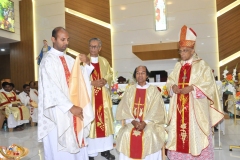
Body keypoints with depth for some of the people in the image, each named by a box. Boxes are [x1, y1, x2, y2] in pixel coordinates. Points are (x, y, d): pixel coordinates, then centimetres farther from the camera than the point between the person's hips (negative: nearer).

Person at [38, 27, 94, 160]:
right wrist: (70, 107, -21)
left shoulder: (69, 59, 11)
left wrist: (87, 64, -5)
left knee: (75, 143, 13)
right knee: (61, 148, 5)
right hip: (58, 110, -6)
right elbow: (52, 88, -19)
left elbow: (80, 78, 12)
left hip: (73, 106, 7)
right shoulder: (48, 60, -11)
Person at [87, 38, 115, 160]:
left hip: (103, 97, 4)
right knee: (90, 123, -3)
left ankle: (105, 150, 22)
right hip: (89, 96, -4)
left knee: (105, 122, 9)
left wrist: (105, 80, -7)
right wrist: (93, 83, -18)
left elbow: (110, 74, 14)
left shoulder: (104, 61, 11)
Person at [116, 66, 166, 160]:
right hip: (132, 122, 2)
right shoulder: (130, 90, 10)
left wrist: (145, 122, -17)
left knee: (151, 135, -31)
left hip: (150, 122, -1)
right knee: (126, 134, -26)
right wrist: (133, 121, -13)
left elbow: (156, 110, -4)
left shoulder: (154, 90, 4)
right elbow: (125, 109, 4)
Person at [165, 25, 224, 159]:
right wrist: (173, 87, -8)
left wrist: (192, 88, -20)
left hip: (196, 106, -5)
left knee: (196, 134, -1)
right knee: (178, 132, 8)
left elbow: (208, 83, -9)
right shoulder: (178, 66, 13)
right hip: (179, 106, 5)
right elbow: (170, 80, 14)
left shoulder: (202, 65, -3)